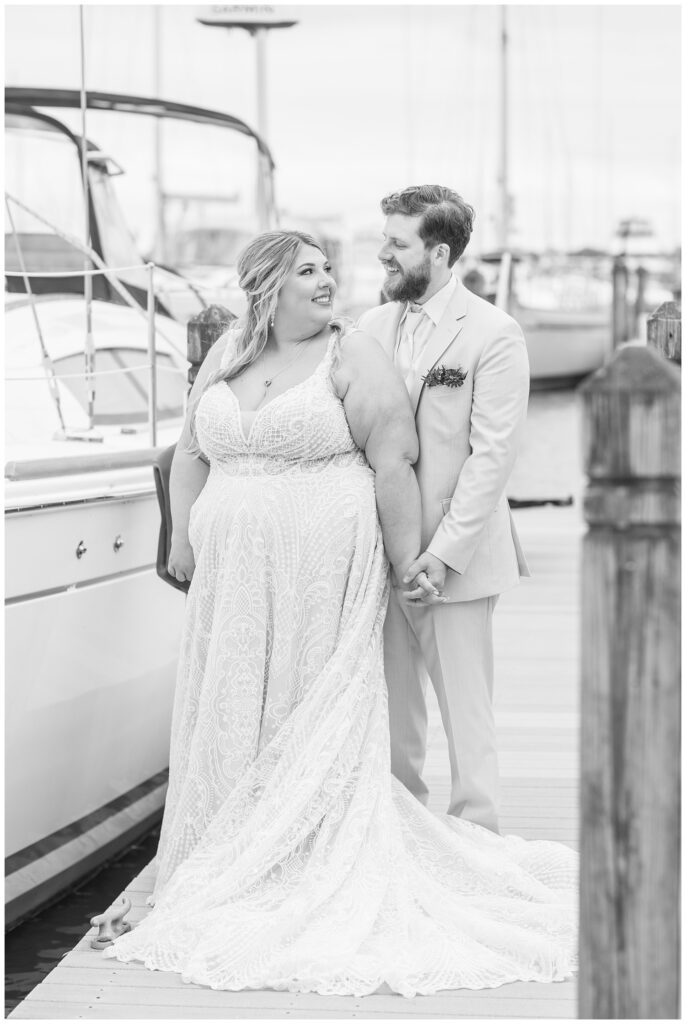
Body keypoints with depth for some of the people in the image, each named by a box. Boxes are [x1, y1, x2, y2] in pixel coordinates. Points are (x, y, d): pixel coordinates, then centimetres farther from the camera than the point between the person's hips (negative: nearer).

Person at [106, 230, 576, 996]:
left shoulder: (352, 359, -4)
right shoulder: (224, 357, 12)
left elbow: (394, 463, -7)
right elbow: (192, 452, 17)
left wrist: (405, 561, -10)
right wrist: (182, 537, 9)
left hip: (323, 571, -5)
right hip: (235, 577, 5)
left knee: (319, 718, -2)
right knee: (231, 713, 8)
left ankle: (311, 873, 4)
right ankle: (233, 869, 18)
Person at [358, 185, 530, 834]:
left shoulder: (494, 335, -7)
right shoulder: (371, 328, 9)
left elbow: (492, 455, -11)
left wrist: (444, 550, -16)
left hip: (453, 558, -5)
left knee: (464, 709, -1)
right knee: (390, 706, 11)